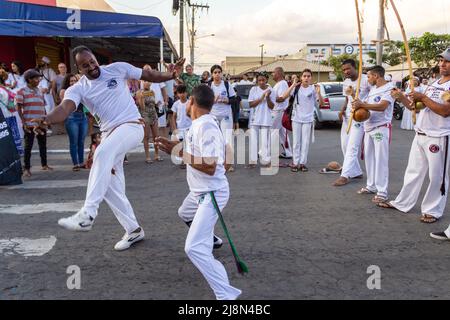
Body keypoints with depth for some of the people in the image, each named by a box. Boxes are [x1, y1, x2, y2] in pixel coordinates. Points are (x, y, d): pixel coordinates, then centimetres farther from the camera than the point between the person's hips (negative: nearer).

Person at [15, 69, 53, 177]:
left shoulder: (39, 91, 15)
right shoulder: (22, 92, -3)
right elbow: (18, 108, -7)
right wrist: (24, 123, -12)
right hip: (29, 124, -5)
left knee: (43, 144, 13)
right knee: (28, 146, -1)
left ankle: (44, 165, 27)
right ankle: (26, 168, 7)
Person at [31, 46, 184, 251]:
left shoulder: (118, 69, 1)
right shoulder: (78, 89, 1)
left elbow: (148, 75, 10)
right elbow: (65, 108, -19)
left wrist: (170, 75, -7)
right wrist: (48, 120, -41)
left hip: (131, 126, -5)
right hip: (108, 134, 5)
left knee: (103, 153, -35)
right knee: (110, 187, 4)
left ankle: (87, 215, -36)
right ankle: (134, 230, 20)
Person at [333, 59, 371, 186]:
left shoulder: (366, 80, -12)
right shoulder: (345, 83, 10)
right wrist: (342, 110, 2)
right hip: (347, 116, 8)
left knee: (352, 147, -12)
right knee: (345, 145, 9)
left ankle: (345, 175, -10)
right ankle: (356, 172, 21)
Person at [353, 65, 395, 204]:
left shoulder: (389, 88, -10)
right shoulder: (373, 89, 16)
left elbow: (382, 106, -24)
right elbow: (366, 104, 17)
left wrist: (362, 105, -27)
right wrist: (358, 104, -5)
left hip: (381, 128, -8)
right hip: (368, 128, 8)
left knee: (381, 160, -8)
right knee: (369, 158, 12)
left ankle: (382, 192, -5)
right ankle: (371, 186, 23)